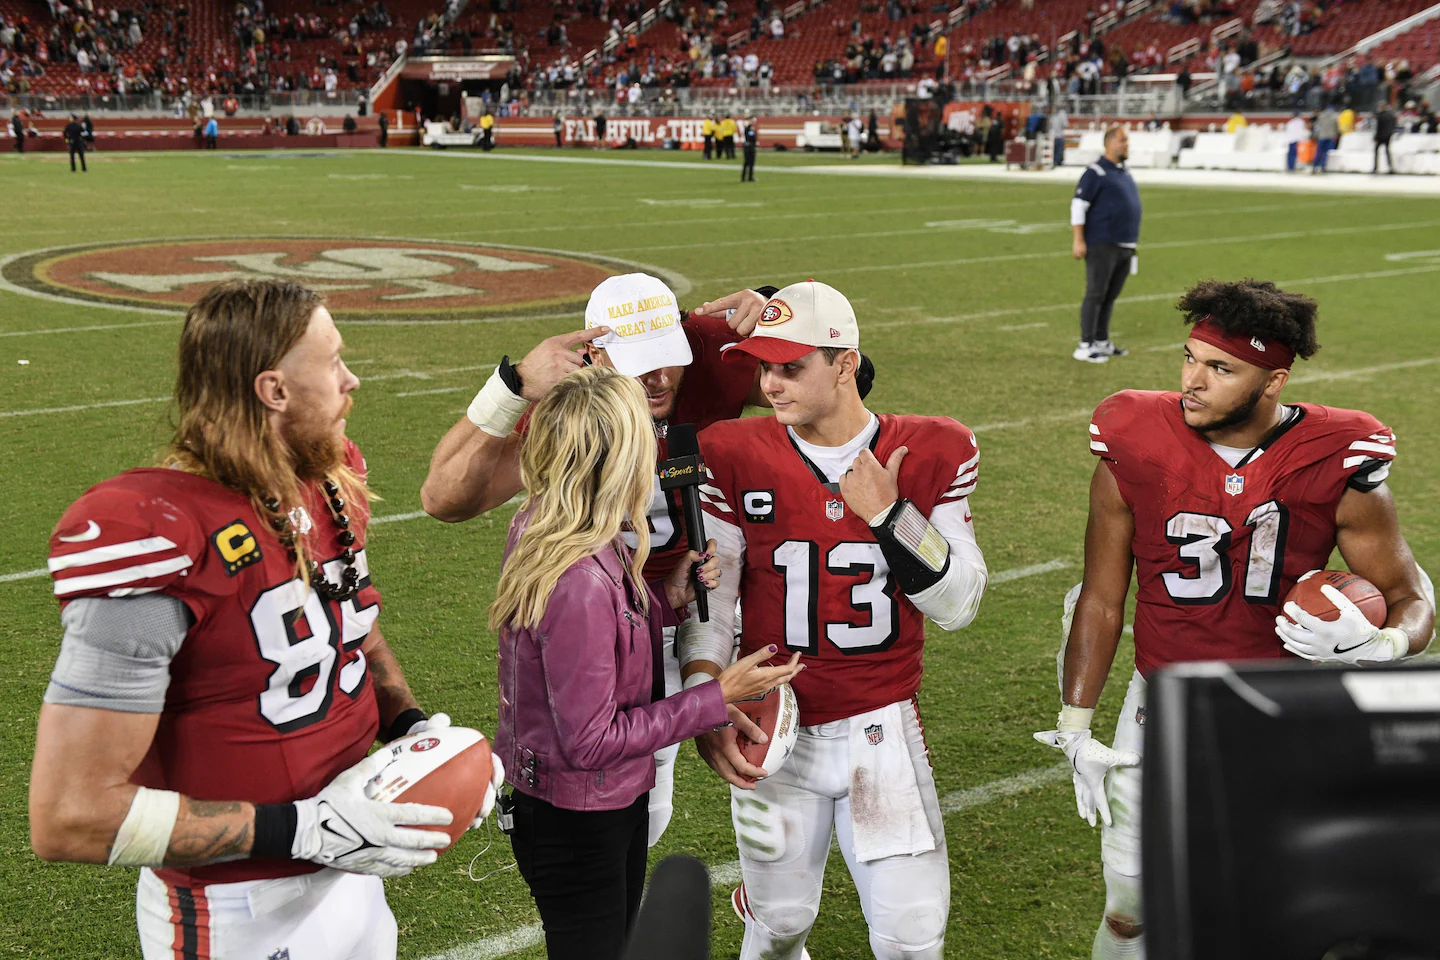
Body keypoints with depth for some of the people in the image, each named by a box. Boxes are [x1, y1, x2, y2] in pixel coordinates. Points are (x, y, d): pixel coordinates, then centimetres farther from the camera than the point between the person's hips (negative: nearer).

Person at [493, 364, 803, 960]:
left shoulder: (535, 527, -4)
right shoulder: (579, 580, -32)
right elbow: (589, 740, -26)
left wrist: (669, 598, -5)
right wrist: (718, 699, -21)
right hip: (574, 825, -9)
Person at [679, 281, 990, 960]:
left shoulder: (932, 454, -5)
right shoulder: (735, 455, -6)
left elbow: (958, 606, -6)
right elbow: (708, 600, -4)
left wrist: (888, 512, -17)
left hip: (883, 730, 0)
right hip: (773, 733, 0)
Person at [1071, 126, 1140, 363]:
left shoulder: (1123, 172, 17)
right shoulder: (1096, 172, -9)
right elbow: (1078, 204, -13)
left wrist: (1132, 241, 22)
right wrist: (1078, 240, -18)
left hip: (1125, 245, 8)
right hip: (1103, 245, -8)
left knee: (1111, 296, 12)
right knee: (1096, 294, -7)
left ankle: (1102, 342, 19)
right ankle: (1085, 346, -4)